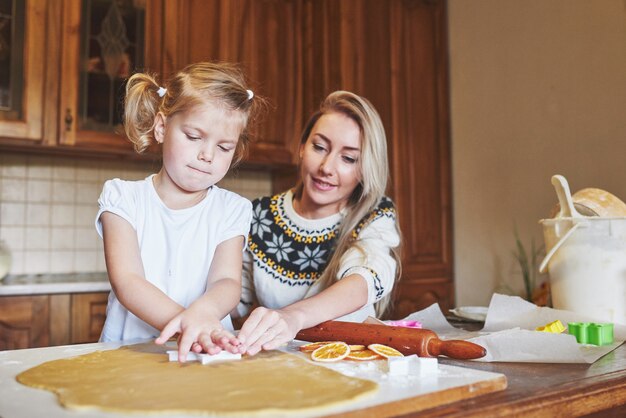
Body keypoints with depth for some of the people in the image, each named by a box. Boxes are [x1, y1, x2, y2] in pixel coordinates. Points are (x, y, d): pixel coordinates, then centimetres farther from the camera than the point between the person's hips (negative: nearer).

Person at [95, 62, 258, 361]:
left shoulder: (232, 210, 6)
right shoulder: (123, 198, 3)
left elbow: (227, 281, -9)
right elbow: (127, 282, -11)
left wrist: (203, 312, -33)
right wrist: (183, 323, -29)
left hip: (209, 353, 1)